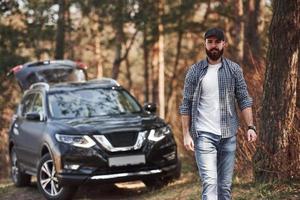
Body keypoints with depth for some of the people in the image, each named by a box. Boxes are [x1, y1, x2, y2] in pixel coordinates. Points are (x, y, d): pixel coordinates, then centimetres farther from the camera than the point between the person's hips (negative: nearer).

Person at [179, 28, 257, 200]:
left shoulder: (234, 69, 6)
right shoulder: (195, 71, 3)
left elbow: (244, 100, 4)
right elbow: (186, 105, 3)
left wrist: (251, 126, -8)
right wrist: (186, 134, -4)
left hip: (229, 136, 2)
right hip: (204, 135, -2)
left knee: (225, 186, 6)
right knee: (209, 183, -13)